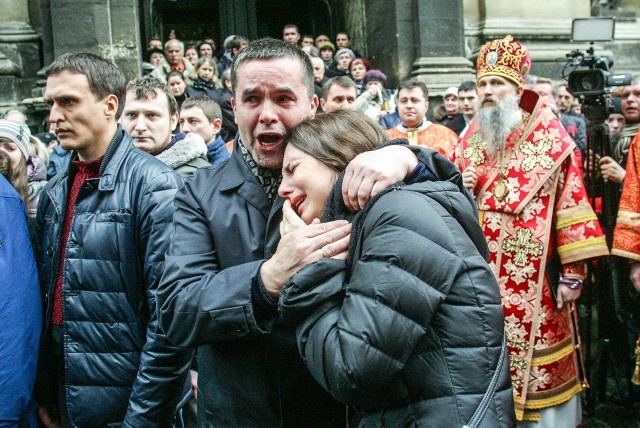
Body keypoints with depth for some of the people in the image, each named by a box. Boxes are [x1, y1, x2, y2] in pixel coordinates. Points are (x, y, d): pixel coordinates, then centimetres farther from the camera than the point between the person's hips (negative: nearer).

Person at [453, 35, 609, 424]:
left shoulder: (552, 141, -3)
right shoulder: (468, 142, 10)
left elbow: (572, 207, -6)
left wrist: (573, 273, -10)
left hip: (535, 282, -3)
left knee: (539, 367, 4)